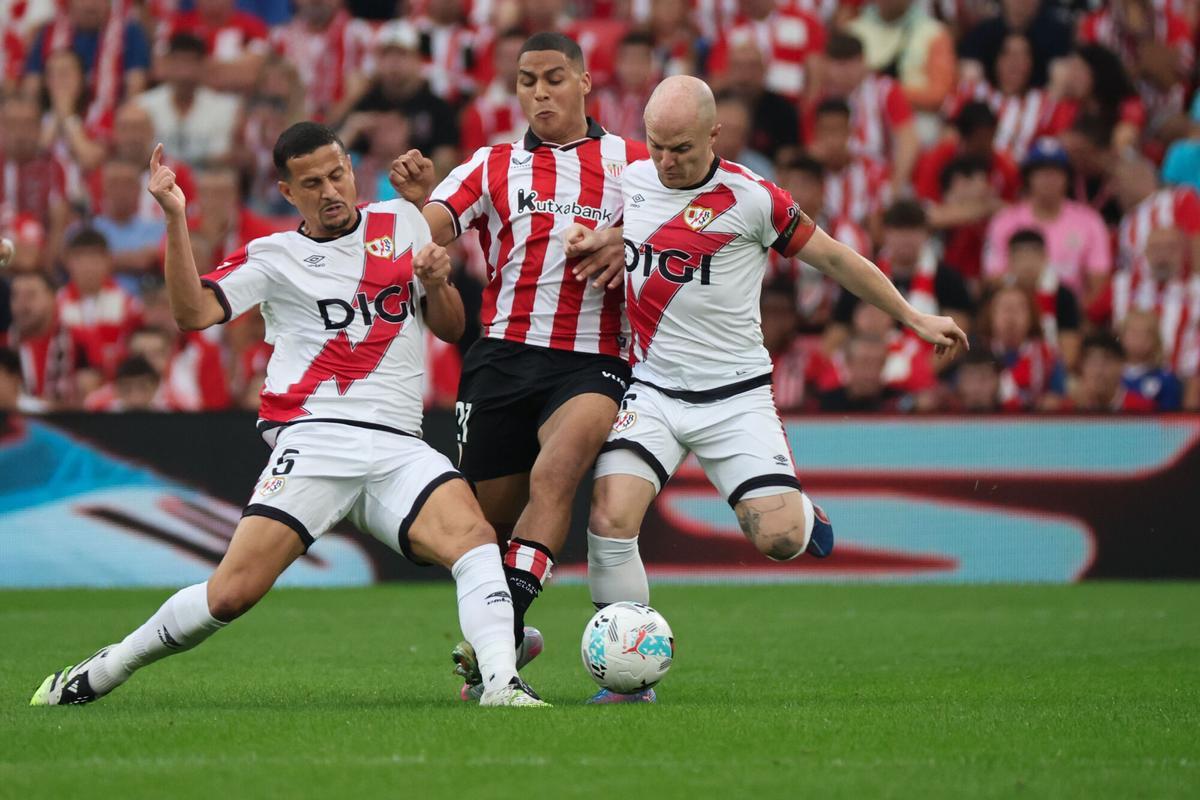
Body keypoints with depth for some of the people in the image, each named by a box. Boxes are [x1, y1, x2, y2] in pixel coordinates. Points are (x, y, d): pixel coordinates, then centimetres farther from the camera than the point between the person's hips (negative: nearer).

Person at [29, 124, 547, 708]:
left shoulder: (401, 222, 17)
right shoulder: (273, 257, 9)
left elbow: (450, 328, 22)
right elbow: (194, 313, -6)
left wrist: (436, 283, 0)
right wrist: (175, 221, -15)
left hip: (399, 448, 3)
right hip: (317, 440, -3)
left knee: (472, 537, -27)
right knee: (231, 594, -12)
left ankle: (500, 682, -33)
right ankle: (101, 672, 5)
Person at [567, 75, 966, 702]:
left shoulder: (750, 198, -9)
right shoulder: (630, 180, 3)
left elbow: (833, 257, 2)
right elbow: (600, 233, 24)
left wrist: (914, 318, 8)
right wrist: (586, 239, -1)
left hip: (735, 395, -2)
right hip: (651, 388, 3)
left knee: (779, 539, -14)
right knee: (610, 519, -20)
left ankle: (799, 507, 26)